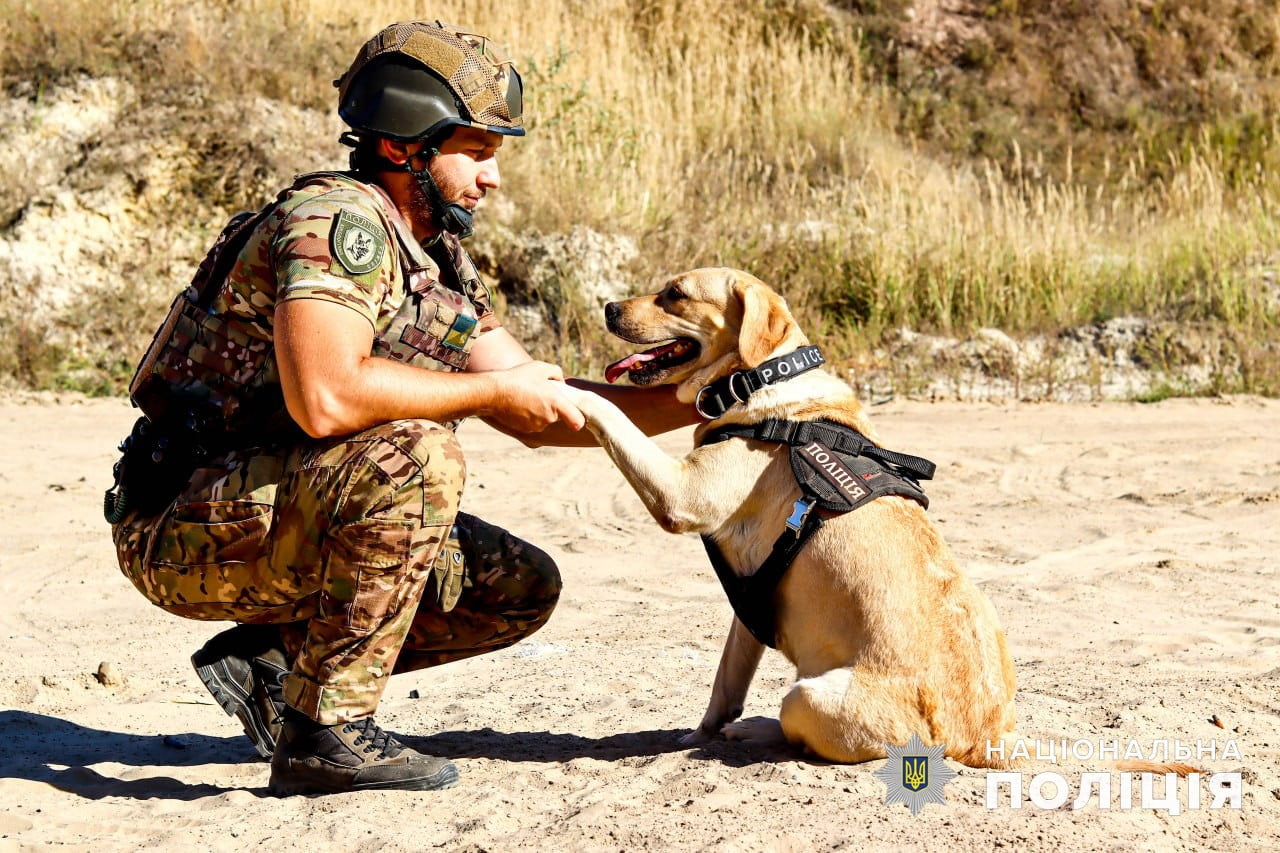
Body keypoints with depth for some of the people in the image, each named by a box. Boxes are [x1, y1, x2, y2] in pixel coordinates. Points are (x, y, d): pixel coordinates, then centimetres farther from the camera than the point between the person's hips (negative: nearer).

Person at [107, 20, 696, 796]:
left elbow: (537, 412, 12)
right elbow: (325, 399, -34)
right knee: (415, 456, -31)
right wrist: (495, 389, -22)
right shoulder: (337, 222, -18)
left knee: (524, 589, 4)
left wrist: (692, 404, 3)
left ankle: (269, 658, 6)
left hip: (286, 522, 9)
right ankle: (325, 730, -21)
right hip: (186, 530, -9)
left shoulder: (439, 260, 10)